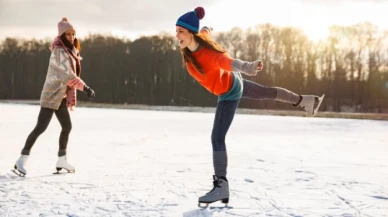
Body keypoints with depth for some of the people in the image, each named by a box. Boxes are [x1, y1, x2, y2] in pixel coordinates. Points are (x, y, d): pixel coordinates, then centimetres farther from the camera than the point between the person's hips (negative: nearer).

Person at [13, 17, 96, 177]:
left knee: (67, 127, 13)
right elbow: (67, 75, -29)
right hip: (51, 96, -10)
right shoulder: (59, 52, -17)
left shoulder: (70, 52, 12)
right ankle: (21, 161, -10)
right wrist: (85, 88, -35)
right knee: (41, 127, -13)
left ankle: (61, 160, 24)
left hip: (61, 97, 10)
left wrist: (71, 98, 15)